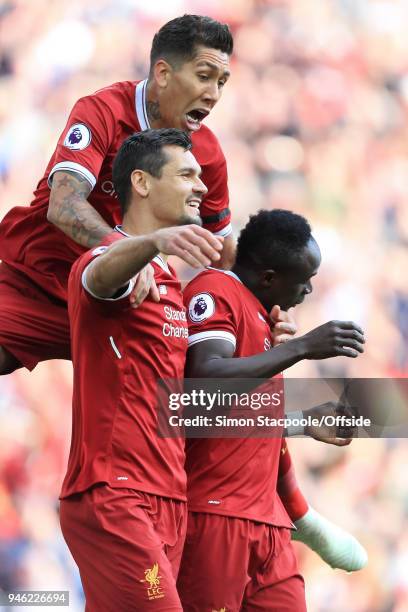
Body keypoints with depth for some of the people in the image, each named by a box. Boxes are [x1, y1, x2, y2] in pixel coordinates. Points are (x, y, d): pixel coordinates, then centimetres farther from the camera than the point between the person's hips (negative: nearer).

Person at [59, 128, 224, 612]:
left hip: (166, 500, 9)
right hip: (113, 495, -9)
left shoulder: (170, 282, 22)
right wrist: (156, 241, -56)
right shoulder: (113, 259, -7)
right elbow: (102, 274, -33)